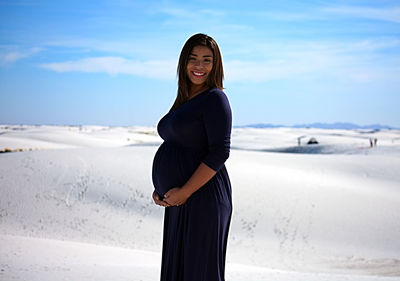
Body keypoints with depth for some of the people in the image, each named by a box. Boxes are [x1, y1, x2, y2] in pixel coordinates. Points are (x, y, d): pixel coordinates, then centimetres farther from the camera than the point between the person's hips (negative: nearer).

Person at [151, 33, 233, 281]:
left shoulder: (215, 98, -10)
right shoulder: (184, 100, 16)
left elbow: (220, 152, -18)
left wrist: (184, 192, -19)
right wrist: (161, 188, 9)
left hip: (203, 198, -9)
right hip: (179, 203, 9)